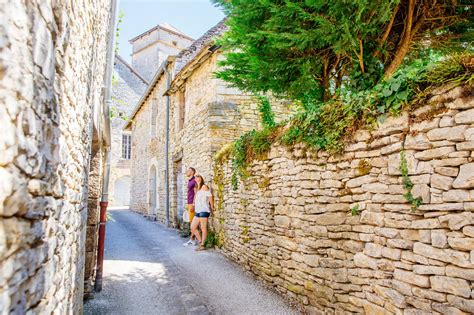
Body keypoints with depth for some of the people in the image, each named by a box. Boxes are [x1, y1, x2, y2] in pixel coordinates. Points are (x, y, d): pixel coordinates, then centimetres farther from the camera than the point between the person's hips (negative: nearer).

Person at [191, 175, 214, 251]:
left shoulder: (204, 187, -3)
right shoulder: (197, 189, 22)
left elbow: (210, 197, -6)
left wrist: (212, 208, -2)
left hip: (204, 211, -9)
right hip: (198, 211, 9)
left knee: (203, 228, -6)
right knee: (192, 227, 8)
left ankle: (202, 245, 0)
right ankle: (200, 242, 16)